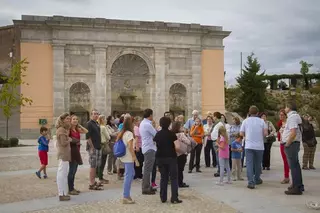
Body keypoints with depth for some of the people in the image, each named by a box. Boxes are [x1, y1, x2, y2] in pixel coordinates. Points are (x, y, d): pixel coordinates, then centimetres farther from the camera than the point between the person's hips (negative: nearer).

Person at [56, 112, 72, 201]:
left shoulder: (64, 129, 17)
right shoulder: (62, 130, -14)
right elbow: (64, 143, -20)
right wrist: (69, 139, -5)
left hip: (64, 154, 11)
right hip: (63, 154, -11)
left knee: (63, 174, 14)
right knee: (62, 173, -7)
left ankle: (63, 193, 22)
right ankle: (62, 194, -2)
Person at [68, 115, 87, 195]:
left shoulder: (77, 130, 14)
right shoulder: (68, 129, -9)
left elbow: (86, 131, 6)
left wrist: (79, 125, 4)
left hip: (77, 151, 8)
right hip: (72, 150, -8)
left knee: (74, 170, 13)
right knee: (71, 170, -5)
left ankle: (72, 188, 21)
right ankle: (70, 189, 1)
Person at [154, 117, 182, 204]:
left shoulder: (158, 134, 3)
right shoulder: (171, 134, -10)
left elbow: (156, 145, 4)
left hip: (160, 157, 4)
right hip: (171, 157, -4)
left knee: (163, 177, 12)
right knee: (173, 178, 3)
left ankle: (163, 198, 12)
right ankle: (174, 198, -1)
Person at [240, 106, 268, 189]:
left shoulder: (245, 121, 1)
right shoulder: (261, 121, 1)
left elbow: (241, 134, 0)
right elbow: (265, 133, -6)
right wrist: (260, 135, 14)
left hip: (249, 146, -1)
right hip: (259, 146, 1)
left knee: (249, 164, -3)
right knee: (258, 163, 15)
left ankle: (251, 182, -14)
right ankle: (257, 179, 30)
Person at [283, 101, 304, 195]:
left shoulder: (292, 117, -16)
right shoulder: (295, 116, 15)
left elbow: (293, 133, -26)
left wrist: (287, 144, -18)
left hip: (291, 144, -10)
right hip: (295, 143, 10)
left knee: (293, 166, -7)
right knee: (296, 165, 17)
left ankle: (296, 188, -4)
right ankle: (299, 185, 27)